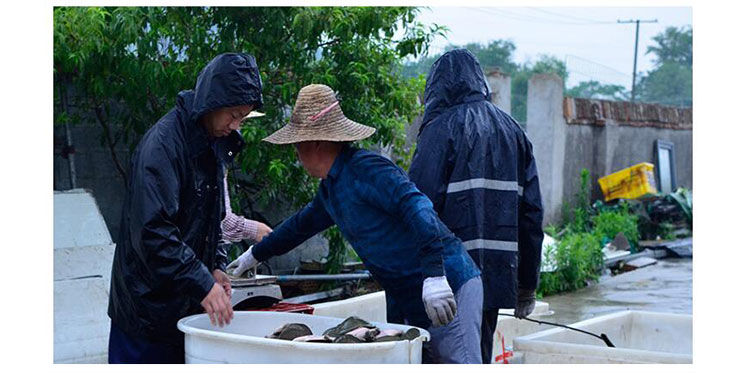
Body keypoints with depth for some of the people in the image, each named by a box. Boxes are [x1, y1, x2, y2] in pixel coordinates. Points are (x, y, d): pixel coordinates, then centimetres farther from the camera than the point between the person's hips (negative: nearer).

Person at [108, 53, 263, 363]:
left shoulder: (215, 145, 11)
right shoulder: (162, 143, -18)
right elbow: (151, 232, -25)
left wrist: (216, 266, 5)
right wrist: (202, 283, -26)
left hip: (190, 304, 8)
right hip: (147, 305, -8)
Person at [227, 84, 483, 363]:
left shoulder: (366, 169, -16)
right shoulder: (330, 188, 16)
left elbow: (417, 209, -27)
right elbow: (302, 224, 34)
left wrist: (434, 274, -34)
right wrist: (255, 255, 44)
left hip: (447, 288, -10)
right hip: (403, 301, 10)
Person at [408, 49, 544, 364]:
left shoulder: (442, 127, -5)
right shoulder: (512, 130, 14)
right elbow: (531, 211, 13)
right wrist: (527, 284, 18)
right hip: (498, 275, 7)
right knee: (479, 357, 16)